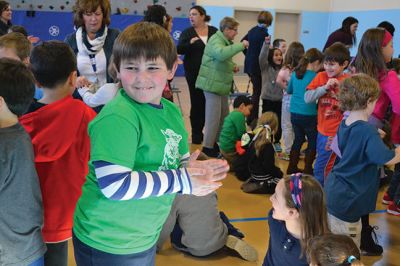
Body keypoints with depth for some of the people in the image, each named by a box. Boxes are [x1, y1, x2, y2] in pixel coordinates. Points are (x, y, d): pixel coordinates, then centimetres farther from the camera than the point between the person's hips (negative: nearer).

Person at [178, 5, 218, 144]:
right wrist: (190, 43, -26)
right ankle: (196, 133, 10)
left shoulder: (214, 31, 6)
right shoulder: (187, 32, 3)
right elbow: (179, 50, -8)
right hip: (194, 73, -1)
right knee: (197, 102, 0)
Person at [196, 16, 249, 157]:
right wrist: (241, 45, -32)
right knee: (214, 117, -7)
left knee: (224, 116, 14)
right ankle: (207, 147, 2)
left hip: (221, 85, 10)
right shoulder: (216, 40, -15)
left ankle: (214, 143, 25)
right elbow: (221, 54, -38)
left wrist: (232, 67, 9)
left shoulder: (225, 41, 18)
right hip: (213, 84, -10)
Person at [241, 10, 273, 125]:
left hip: (249, 64, 8)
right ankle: (251, 119, 3)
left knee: (256, 90, 17)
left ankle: (253, 117, 22)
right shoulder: (264, 33, -16)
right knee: (257, 92, 1)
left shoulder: (253, 30, 8)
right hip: (257, 66, -8)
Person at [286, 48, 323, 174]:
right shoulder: (315, 76, -13)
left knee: (298, 139, 19)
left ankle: (291, 168, 24)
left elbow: (289, 90, 18)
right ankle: (307, 171, 12)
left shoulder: (295, 73, 5)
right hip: (309, 115, -6)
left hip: (294, 113, 6)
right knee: (313, 142, 10)